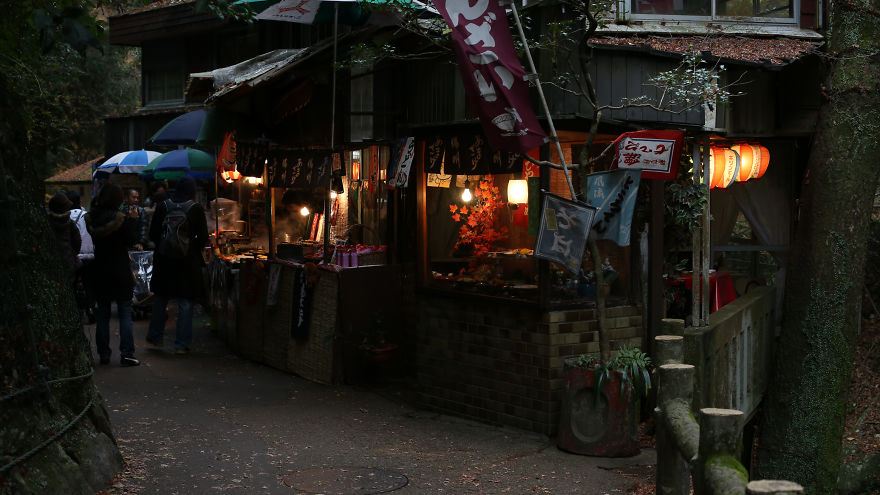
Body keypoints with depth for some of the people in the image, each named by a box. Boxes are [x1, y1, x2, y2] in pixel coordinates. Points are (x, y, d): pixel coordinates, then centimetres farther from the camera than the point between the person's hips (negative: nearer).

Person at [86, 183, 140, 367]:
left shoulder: (91, 218, 0)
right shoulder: (119, 218, -14)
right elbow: (130, 240, -11)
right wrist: (132, 220, -2)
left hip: (100, 271, 4)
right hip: (120, 271, -4)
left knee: (102, 312, 11)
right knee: (125, 312, 1)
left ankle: (103, 353, 13)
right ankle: (126, 353, -5)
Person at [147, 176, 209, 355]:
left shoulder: (162, 206, -2)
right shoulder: (196, 209, -8)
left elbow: (153, 234, 0)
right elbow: (203, 237, -6)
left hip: (164, 259, 2)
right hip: (188, 260, -2)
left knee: (160, 299, 19)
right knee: (186, 303, 3)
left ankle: (155, 336, 28)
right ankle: (182, 344, 3)